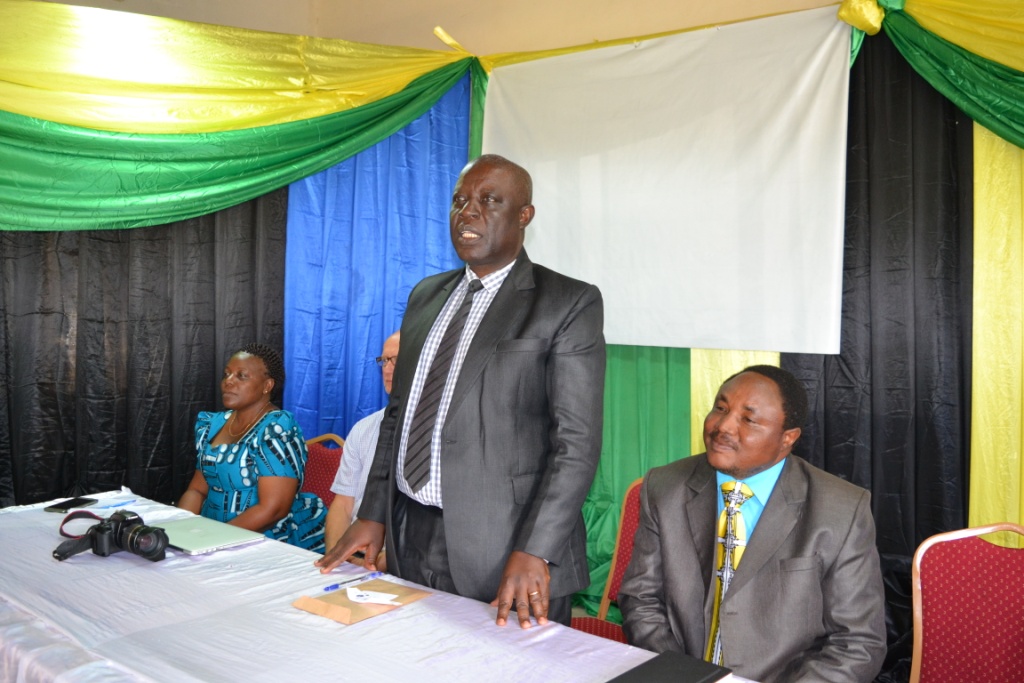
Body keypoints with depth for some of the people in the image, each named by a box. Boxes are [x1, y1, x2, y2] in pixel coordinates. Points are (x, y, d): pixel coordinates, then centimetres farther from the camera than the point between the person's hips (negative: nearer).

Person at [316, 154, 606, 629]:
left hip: (504, 550, -5)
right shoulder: (426, 296, 12)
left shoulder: (570, 303, -7)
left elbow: (577, 442, -13)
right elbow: (398, 411, 16)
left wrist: (534, 552, -20)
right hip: (409, 539, 6)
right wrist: (373, 515, 10)